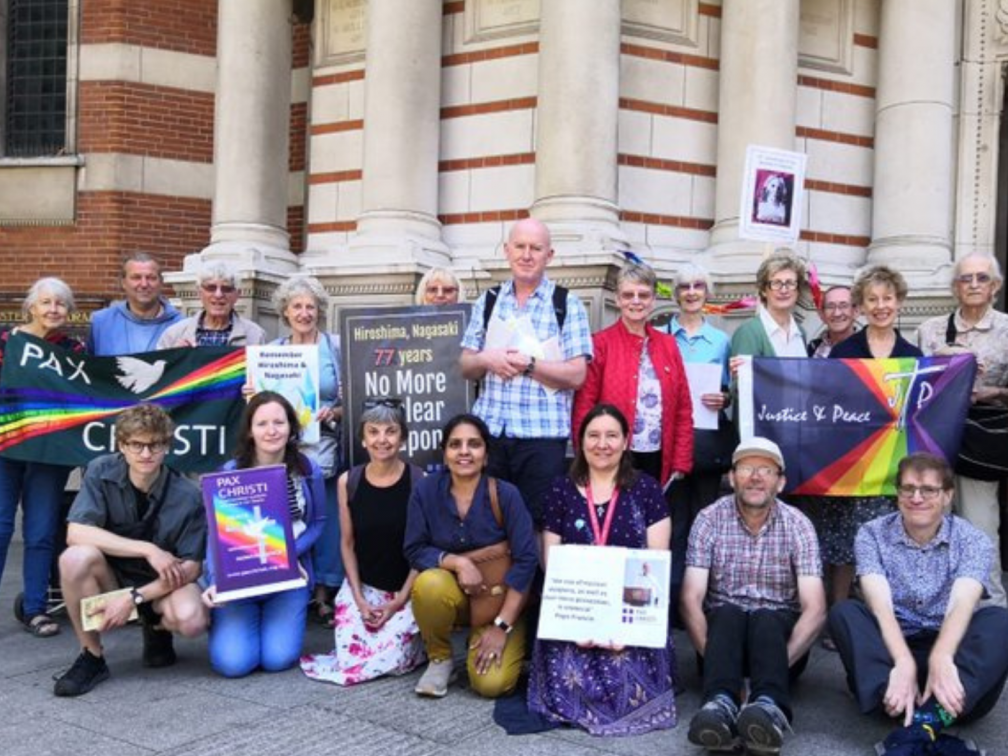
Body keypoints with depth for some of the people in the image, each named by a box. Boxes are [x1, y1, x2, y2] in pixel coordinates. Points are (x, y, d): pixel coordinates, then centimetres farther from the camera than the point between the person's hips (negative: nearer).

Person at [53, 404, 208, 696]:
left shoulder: (187, 496, -18)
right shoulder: (101, 471, -15)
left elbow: (191, 567, -16)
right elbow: (76, 533, -25)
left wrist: (133, 597, -26)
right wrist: (148, 549, -30)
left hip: (162, 583, -1)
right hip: (111, 575, 1)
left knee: (191, 620, -33)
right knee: (76, 557, -32)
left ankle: (157, 628, 7)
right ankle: (91, 656, -11)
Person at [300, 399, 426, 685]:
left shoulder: (420, 481, -12)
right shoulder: (348, 482, -4)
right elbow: (347, 544, 3)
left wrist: (400, 601, -12)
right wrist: (359, 598, -6)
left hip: (407, 590, -3)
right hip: (362, 587, 3)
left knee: (391, 660, -16)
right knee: (350, 657, -9)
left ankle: (416, 637, 17)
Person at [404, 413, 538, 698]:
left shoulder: (505, 494, -17)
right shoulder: (426, 491, -12)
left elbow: (526, 559, -17)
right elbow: (414, 550, -9)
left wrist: (502, 626, -19)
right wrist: (457, 562, -27)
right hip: (450, 591, 2)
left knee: (492, 683, -21)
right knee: (429, 583, -34)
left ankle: (482, 640, 16)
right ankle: (440, 659, -4)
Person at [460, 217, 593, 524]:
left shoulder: (567, 304, -1)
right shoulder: (487, 302, 11)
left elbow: (576, 375, -6)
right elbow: (466, 366, 12)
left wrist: (529, 364, -17)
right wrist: (486, 359, -9)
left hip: (542, 436, -3)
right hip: (488, 432, 4)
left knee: (538, 524, 4)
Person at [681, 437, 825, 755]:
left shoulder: (798, 525, -6)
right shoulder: (709, 519, -6)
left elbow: (815, 609, -15)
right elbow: (691, 600, -13)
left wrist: (782, 660, -27)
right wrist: (712, 656, -27)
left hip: (778, 630, 0)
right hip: (724, 625, 0)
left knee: (765, 620, -33)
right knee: (727, 613, -32)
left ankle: (769, 705, -55)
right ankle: (720, 703, -52)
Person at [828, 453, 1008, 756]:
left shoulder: (973, 541, -2)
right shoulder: (872, 534, -2)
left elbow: (962, 604, -21)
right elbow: (880, 604, -18)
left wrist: (941, 658, -42)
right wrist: (904, 663, -37)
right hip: (890, 650, 0)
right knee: (843, 612, -26)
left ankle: (931, 717, -47)